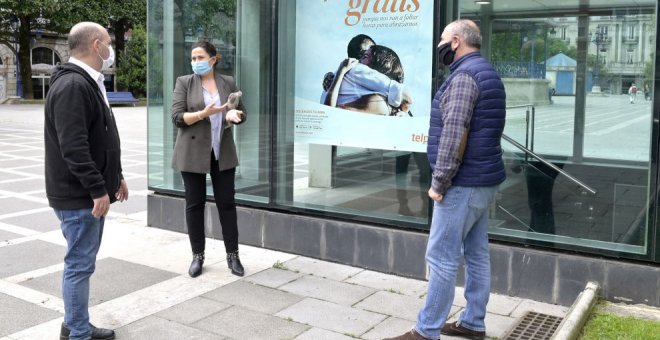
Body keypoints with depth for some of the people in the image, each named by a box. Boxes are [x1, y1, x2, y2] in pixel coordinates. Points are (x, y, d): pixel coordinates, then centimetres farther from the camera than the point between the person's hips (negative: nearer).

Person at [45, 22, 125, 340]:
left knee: (83, 261, 17)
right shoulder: (71, 86, -19)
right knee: (80, 264, -2)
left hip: (90, 191, 10)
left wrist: (115, 176, 22)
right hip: (79, 195, -10)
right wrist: (98, 189, -24)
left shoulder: (88, 82, 15)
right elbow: (73, 147, -26)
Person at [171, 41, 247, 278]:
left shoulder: (228, 82, 7)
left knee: (227, 203, 4)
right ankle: (198, 255, 16)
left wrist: (233, 114, -12)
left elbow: (242, 113, 11)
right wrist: (204, 113, -22)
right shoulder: (184, 82, 0)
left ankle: (232, 255, 13)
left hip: (223, 153, 2)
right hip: (192, 153, -2)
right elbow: (177, 118, -8)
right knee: (194, 204, 5)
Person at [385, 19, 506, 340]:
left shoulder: (464, 75, -15)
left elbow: (454, 133, -23)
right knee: (477, 255, 13)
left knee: (441, 257, -5)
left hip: (463, 183, -10)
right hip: (482, 180, 10)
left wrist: (439, 181, -18)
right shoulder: (486, 72, 17)